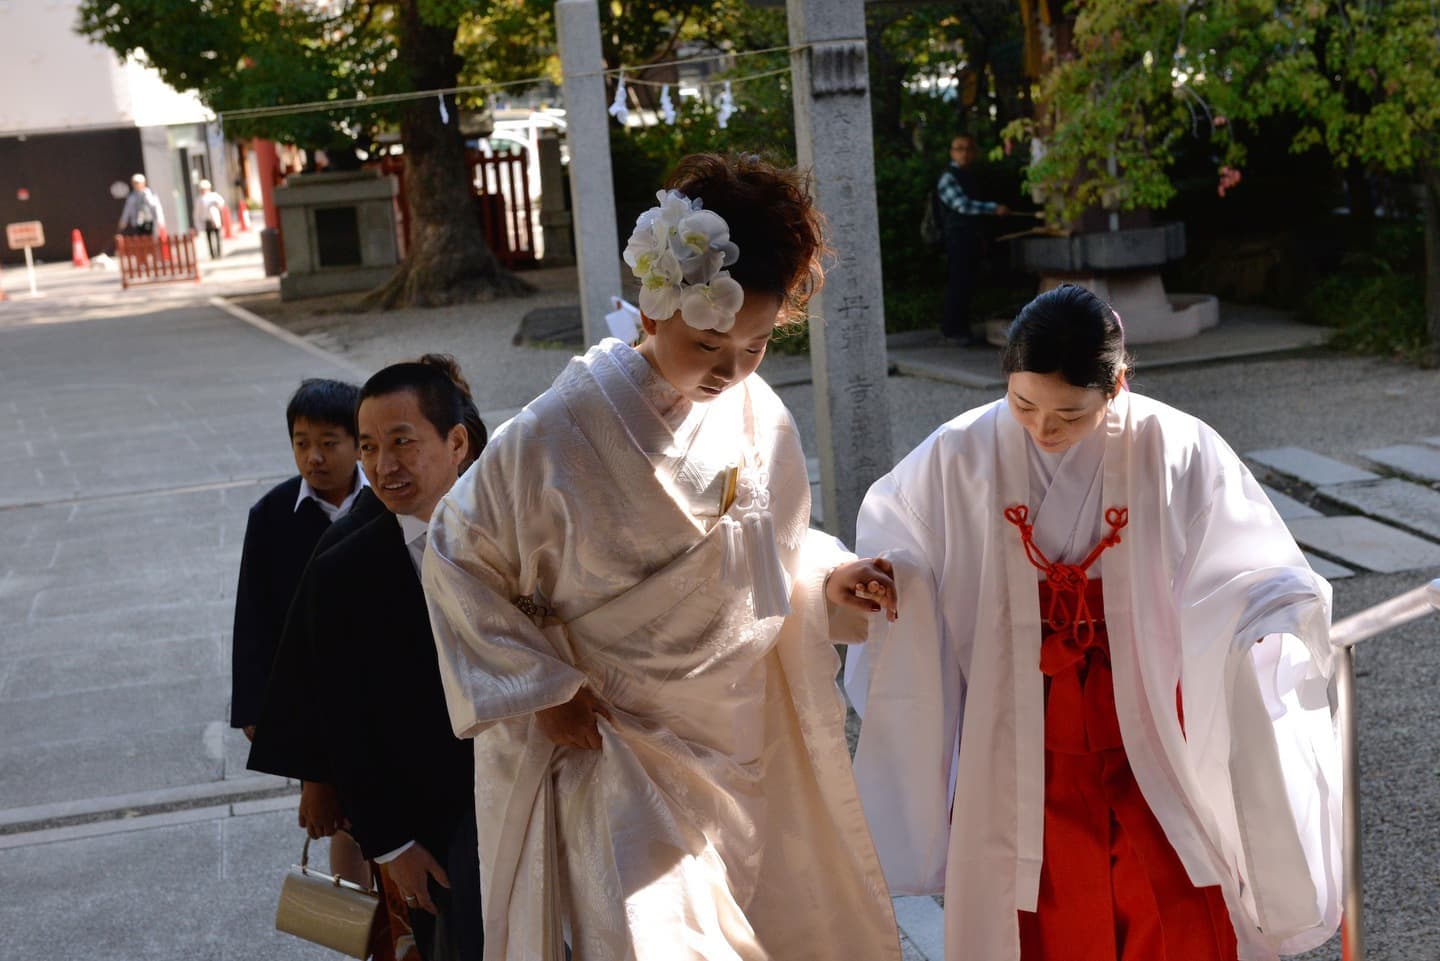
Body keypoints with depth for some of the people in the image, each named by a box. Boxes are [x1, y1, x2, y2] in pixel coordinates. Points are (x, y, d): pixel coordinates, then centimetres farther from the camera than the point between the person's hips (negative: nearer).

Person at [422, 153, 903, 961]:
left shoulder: (759, 418, -6)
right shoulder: (560, 435, -20)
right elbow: (458, 558, -8)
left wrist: (828, 578, -10)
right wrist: (544, 690, -12)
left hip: (750, 747, 5)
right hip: (617, 753, -5)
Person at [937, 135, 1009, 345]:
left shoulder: (968, 176, 18)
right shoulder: (948, 178, -10)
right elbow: (962, 205, -21)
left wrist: (980, 234, 20)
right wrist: (994, 208, -24)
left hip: (971, 239, 9)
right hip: (957, 238, -9)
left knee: (967, 285, 10)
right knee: (957, 284, -10)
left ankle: (960, 328, 16)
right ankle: (952, 331, -5)